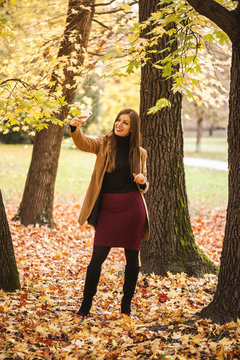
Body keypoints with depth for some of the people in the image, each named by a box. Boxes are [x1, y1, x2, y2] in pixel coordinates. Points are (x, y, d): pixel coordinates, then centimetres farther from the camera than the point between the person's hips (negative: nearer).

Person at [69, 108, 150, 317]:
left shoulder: (139, 153, 8)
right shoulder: (104, 144, 4)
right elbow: (83, 143, -17)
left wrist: (142, 181, -8)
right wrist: (75, 127, -37)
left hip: (132, 207, 1)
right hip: (108, 208, -1)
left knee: (132, 258, 5)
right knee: (97, 258, -3)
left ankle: (126, 306, 19)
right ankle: (86, 306, 10)